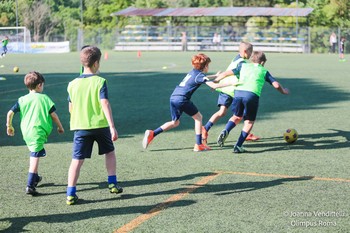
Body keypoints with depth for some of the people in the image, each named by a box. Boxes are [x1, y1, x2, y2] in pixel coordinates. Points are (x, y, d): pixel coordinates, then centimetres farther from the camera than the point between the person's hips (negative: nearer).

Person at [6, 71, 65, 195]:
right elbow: (53, 114, -1)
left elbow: (10, 113, 2)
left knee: (33, 154, 26)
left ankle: (35, 177, 40)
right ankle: (30, 186, -15)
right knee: (35, 158, -7)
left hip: (26, 132, 5)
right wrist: (60, 127, 13)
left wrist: (9, 126, 17)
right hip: (38, 132, -5)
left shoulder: (22, 99, 6)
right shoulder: (44, 98, -3)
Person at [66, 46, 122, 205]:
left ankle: (71, 194, -5)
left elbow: (71, 108, 11)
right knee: (110, 152, 22)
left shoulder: (73, 84, 3)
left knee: (77, 160, 1)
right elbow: (105, 104, -16)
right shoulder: (100, 81, -7)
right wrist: (112, 127, -18)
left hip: (80, 127, 2)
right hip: (100, 125, -2)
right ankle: (113, 184, 22)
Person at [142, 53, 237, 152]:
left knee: (175, 123, 19)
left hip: (173, 97, 8)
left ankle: (152, 133, 7)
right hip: (182, 98, -8)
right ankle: (198, 145, 6)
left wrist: (215, 76, 53)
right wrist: (230, 83, -7)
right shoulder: (199, 75, -3)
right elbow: (214, 85, -13)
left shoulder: (193, 72, 21)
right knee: (198, 117, 8)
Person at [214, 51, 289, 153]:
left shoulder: (243, 66, 26)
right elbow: (276, 85, 15)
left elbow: (226, 73, 23)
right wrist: (283, 91, 35)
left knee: (237, 116, 25)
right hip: (252, 94, -3)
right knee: (249, 121, 14)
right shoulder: (264, 71, 21)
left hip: (238, 92, 3)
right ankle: (238, 146, 8)